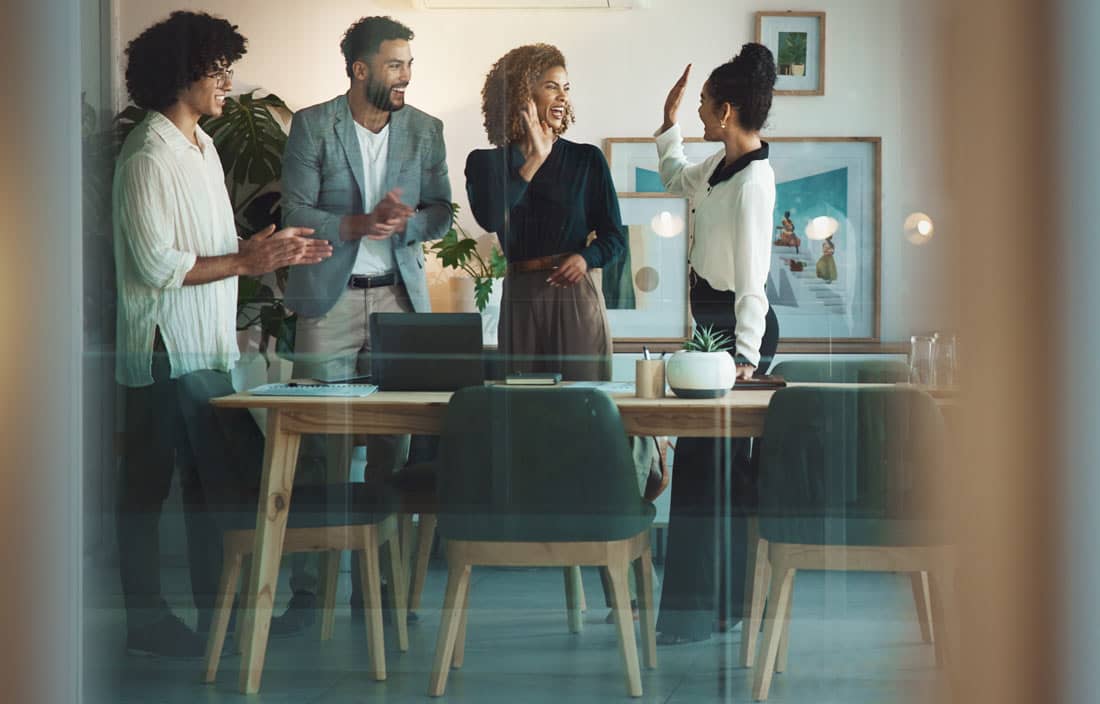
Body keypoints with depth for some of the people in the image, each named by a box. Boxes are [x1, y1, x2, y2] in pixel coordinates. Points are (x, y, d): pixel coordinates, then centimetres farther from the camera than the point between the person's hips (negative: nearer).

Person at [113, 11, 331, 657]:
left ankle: (218, 617, 17)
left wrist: (271, 249, 8)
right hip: (168, 353, -10)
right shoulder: (149, 156, -14)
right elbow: (158, 265, -20)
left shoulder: (202, 145, 16)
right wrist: (245, 262, -16)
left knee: (210, 481, 11)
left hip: (207, 348, 10)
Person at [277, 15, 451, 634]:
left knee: (393, 444, 3)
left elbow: (442, 214, 9)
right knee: (323, 446, -6)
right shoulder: (313, 126, 0)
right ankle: (308, 587, -2)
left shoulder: (425, 130, 9)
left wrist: (407, 222, -13)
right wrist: (358, 224, -19)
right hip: (330, 298, -3)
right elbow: (296, 212, -4)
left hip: (400, 294, 3)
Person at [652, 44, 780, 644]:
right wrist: (669, 121, 24)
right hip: (711, 319, 10)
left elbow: (752, 277, -23)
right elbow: (677, 181, 32)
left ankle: (694, 611, -1)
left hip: (737, 323, -10)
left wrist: (747, 354, -26)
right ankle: (732, 594, 26)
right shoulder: (721, 165, 8)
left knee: (703, 459, -7)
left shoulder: (753, 181, -20)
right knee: (725, 460, 15)